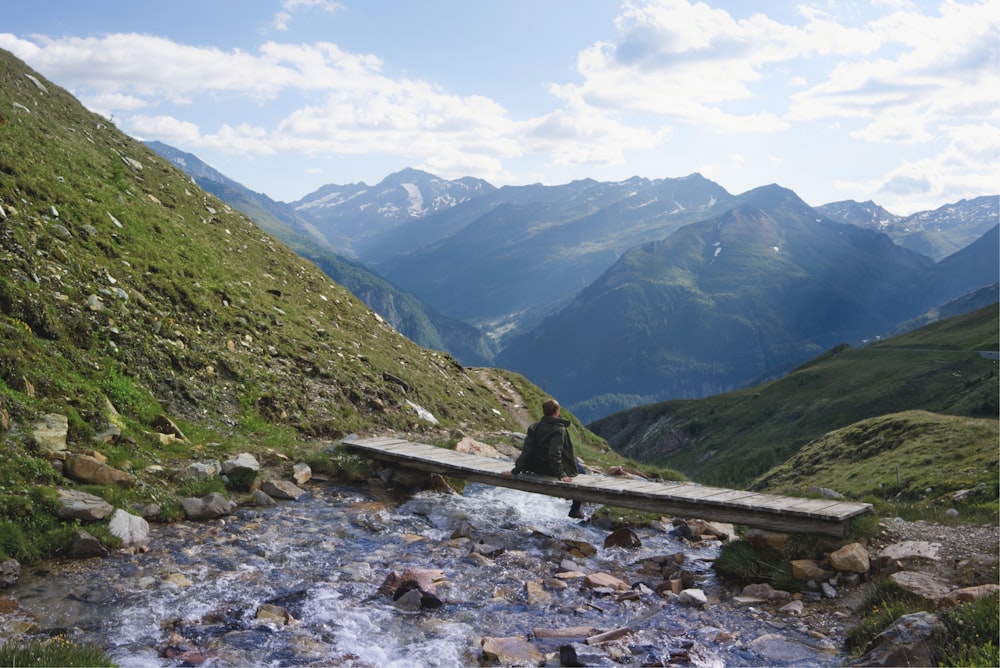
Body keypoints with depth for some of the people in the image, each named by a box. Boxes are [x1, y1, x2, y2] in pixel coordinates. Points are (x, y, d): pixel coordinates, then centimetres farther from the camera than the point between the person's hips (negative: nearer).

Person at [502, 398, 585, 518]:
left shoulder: (534, 428, -2)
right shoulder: (559, 430, -19)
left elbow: (526, 452, -8)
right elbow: (554, 454, -28)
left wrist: (515, 471, -8)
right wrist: (561, 474, -26)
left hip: (536, 469, 7)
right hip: (552, 470, -7)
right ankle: (576, 509, 24)